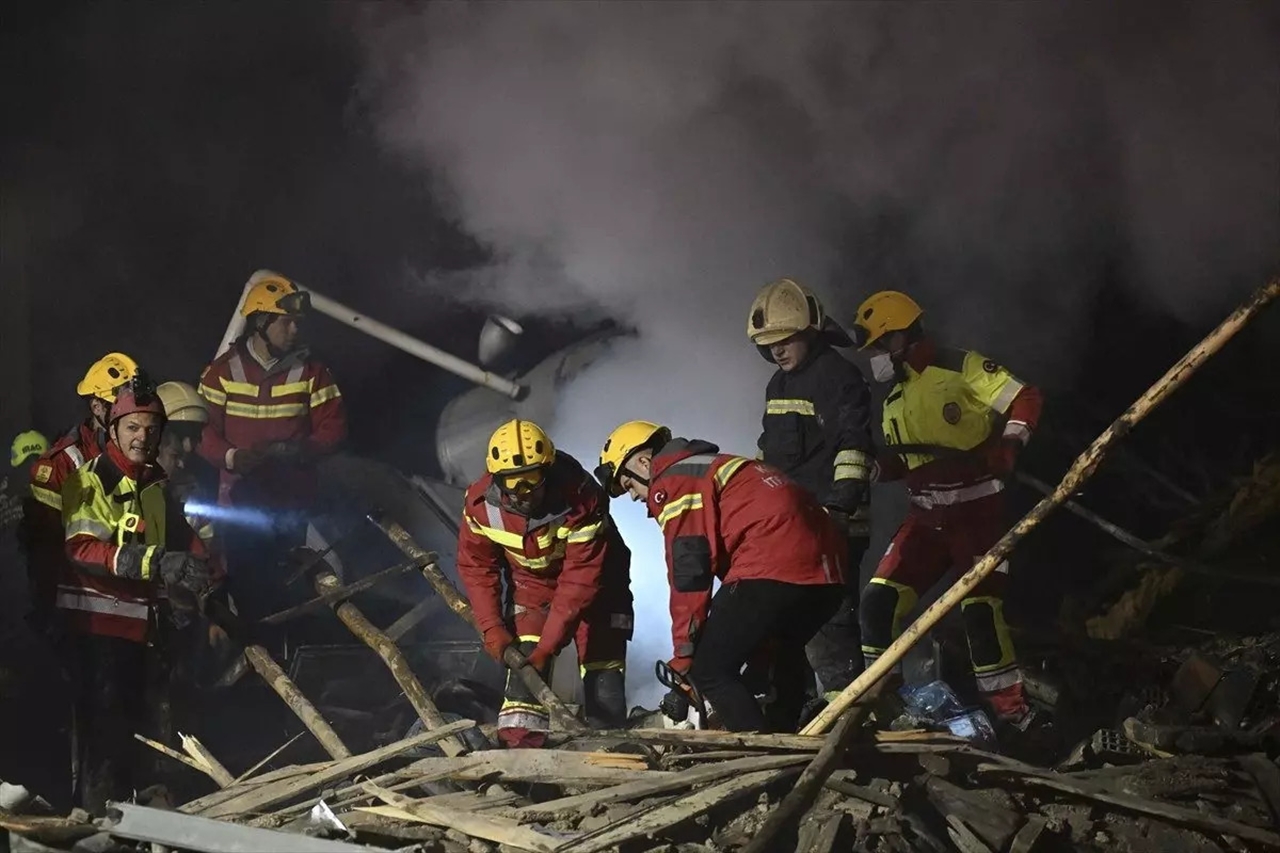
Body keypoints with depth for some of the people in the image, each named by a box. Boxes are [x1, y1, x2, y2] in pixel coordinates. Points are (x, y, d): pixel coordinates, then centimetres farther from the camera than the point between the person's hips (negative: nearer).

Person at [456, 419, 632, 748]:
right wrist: (492, 627, -19)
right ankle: (517, 742, -16)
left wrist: (548, 644, -33)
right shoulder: (481, 501, -23)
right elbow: (476, 565, -9)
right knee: (523, 658, -15)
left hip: (594, 583, -2)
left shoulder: (580, 498, -35)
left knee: (602, 662, -9)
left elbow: (580, 578, -32)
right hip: (531, 582, 3)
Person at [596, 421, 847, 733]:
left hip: (773, 569, -10)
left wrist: (682, 670, -2)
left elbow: (690, 578, -6)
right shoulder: (716, 464, 30)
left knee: (709, 671, -2)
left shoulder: (671, 482, 2)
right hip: (828, 569, 10)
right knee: (781, 661, 30)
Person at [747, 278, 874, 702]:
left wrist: (841, 503, -28)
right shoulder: (779, 384, 20)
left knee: (828, 617, -15)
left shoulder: (839, 376, -9)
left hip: (831, 522, -9)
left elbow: (854, 445, -18)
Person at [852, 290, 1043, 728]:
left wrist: (1003, 452, -21)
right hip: (926, 518, 7)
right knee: (879, 599, -4)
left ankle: (1011, 712, 0)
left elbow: (1024, 401, -9)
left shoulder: (961, 368, -7)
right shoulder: (895, 399, 18)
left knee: (981, 610, -11)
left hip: (977, 513, -7)